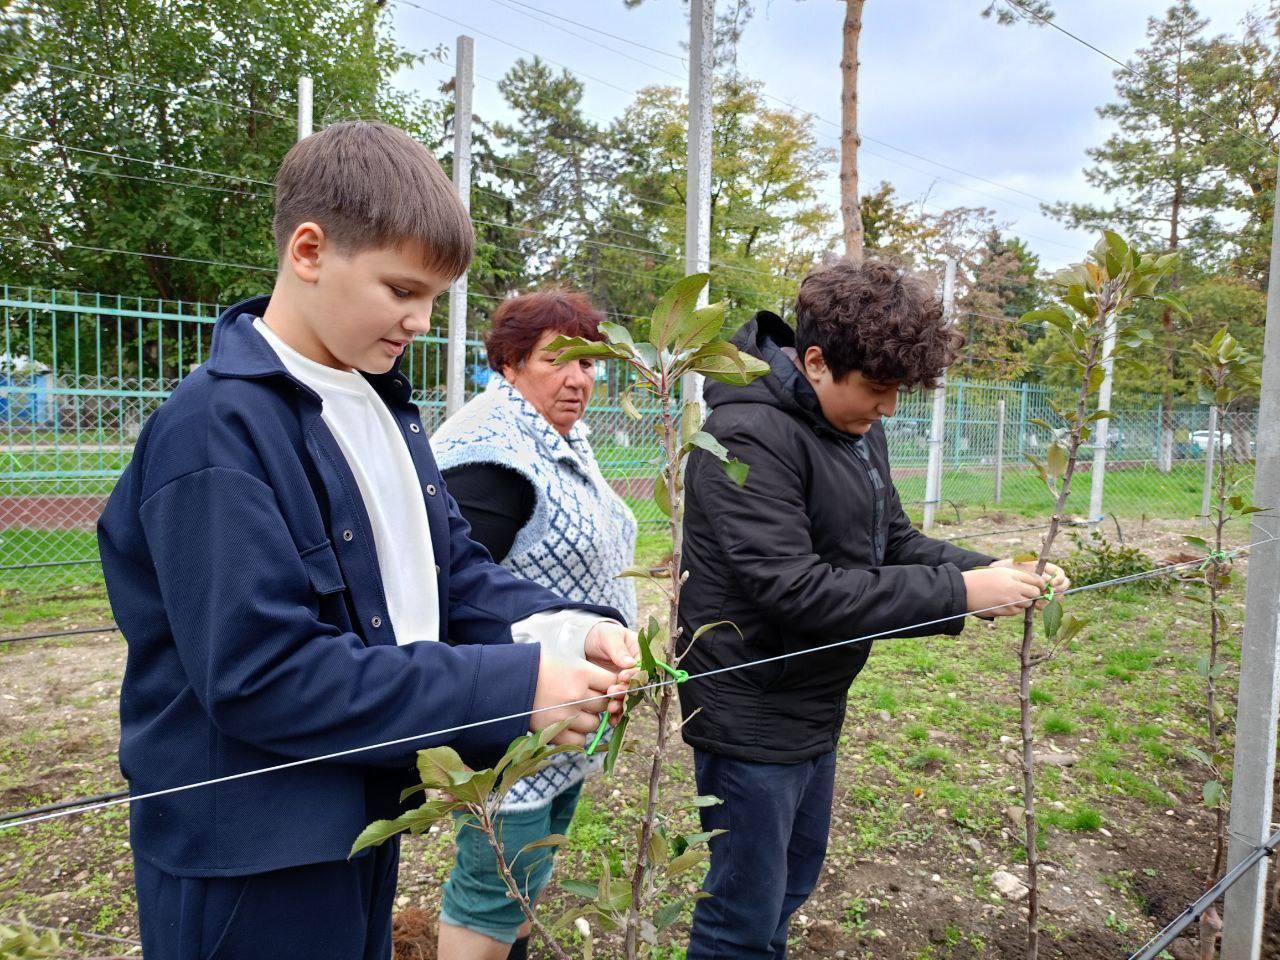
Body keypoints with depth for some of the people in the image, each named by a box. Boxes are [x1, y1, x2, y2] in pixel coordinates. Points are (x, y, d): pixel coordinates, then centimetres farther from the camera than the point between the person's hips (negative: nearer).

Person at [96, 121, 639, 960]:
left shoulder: (380, 403, 4)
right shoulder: (217, 433, -23)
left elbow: (452, 566, 6)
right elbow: (262, 674, -27)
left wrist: (560, 630, -13)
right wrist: (513, 687, -28)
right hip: (252, 860, -8)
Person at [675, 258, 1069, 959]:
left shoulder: (857, 427, 4)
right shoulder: (749, 437, -25)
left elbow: (893, 542, 9)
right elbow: (793, 591, -30)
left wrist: (991, 570, -9)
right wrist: (957, 593, -27)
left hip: (813, 708, 9)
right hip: (754, 713, -9)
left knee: (792, 882, 25)